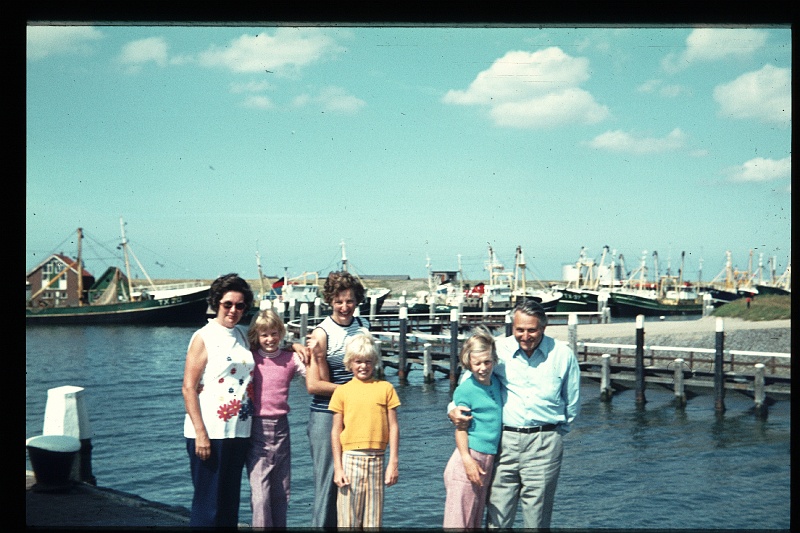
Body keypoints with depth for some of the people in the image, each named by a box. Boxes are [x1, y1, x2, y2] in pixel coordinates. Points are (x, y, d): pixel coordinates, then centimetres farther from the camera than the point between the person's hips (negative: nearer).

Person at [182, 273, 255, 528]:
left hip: (239, 431, 6)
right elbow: (188, 388, -10)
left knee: (230, 501, 13)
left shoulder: (243, 335, 11)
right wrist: (200, 433, -16)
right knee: (208, 503, -1)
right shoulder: (203, 337, -6)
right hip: (210, 433, -6)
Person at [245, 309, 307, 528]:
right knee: (260, 494, -8)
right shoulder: (251, 358, 1)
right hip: (257, 428, -3)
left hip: (281, 428, 3)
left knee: (281, 492, 12)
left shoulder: (291, 358, 4)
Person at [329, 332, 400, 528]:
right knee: (348, 520, 3)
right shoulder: (342, 391, 4)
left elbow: (393, 427, 5)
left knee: (373, 520, 6)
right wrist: (337, 467, 1)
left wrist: (393, 463, 0)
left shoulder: (385, 388, 5)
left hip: (377, 460, 1)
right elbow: (336, 431, 5)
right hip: (351, 458, 0)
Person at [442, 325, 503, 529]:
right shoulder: (465, 390, -12)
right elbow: (460, 428, -12)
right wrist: (467, 459, -20)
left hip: (489, 459, 7)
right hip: (471, 456, -7)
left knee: (476, 518, 15)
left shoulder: (496, 383, 8)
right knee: (459, 518, -4)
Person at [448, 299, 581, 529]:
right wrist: (454, 410, -7)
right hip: (504, 440, 1)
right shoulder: (498, 350, 3)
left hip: (544, 443, 0)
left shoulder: (563, 354, 4)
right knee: (497, 518, 1)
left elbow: (572, 402, 16)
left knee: (537, 518, 4)